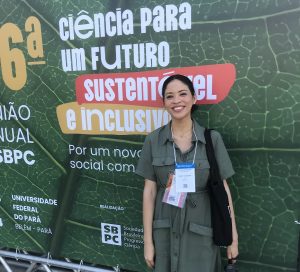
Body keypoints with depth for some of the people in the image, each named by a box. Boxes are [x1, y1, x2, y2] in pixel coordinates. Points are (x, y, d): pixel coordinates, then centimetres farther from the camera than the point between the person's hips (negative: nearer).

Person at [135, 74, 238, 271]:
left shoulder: (212, 138, -7)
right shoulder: (153, 140, -5)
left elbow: (223, 189, -3)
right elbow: (149, 191, -3)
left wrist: (233, 237, 0)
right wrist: (148, 240, -2)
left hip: (201, 231, -1)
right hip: (165, 231, 1)